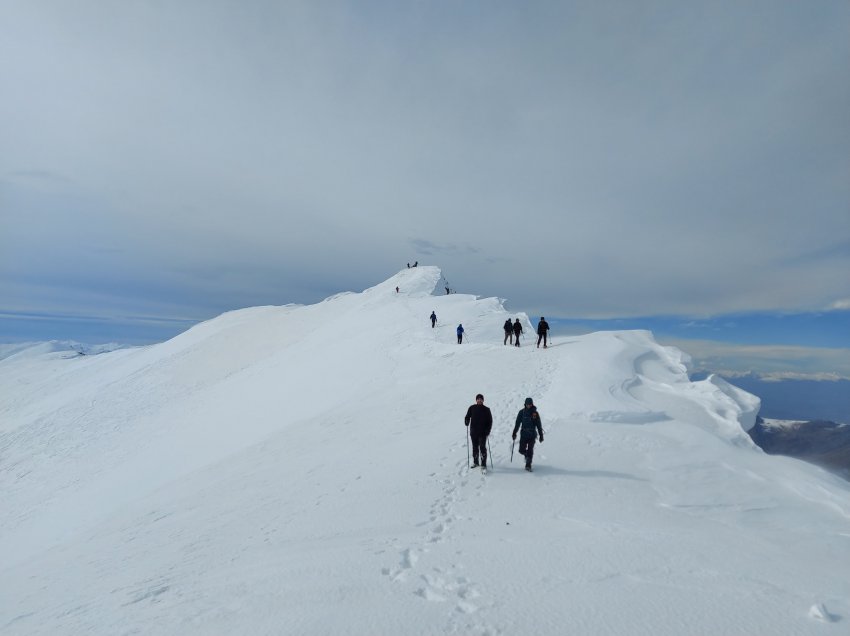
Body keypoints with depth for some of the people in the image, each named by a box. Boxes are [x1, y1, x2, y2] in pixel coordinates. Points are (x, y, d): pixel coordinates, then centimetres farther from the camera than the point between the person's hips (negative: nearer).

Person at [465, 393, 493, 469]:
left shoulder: (486, 410, 0)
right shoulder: (472, 408, 3)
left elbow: (490, 421, 3)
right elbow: (467, 417, 9)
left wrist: (488, 430, -8)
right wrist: (466, 422, -14)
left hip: (483, 432, -2)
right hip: (473, 432, 2)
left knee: (482, 448, -6)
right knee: (475, 447, 12)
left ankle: (483, 464, -1)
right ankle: (475, 462, 26)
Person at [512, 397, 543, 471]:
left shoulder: (535, 413, 0)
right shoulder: (522, 412, 1)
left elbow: (539, 425, 5)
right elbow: (517, 423, 5)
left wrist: (541, 435, 4)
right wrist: (514, 433, 2)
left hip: (532, 434, -1)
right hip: (523, 434, 1)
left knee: (530, 450, -3)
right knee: (521, 450, -1)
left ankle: (528, 465, 7)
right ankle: (527, 455, 31)